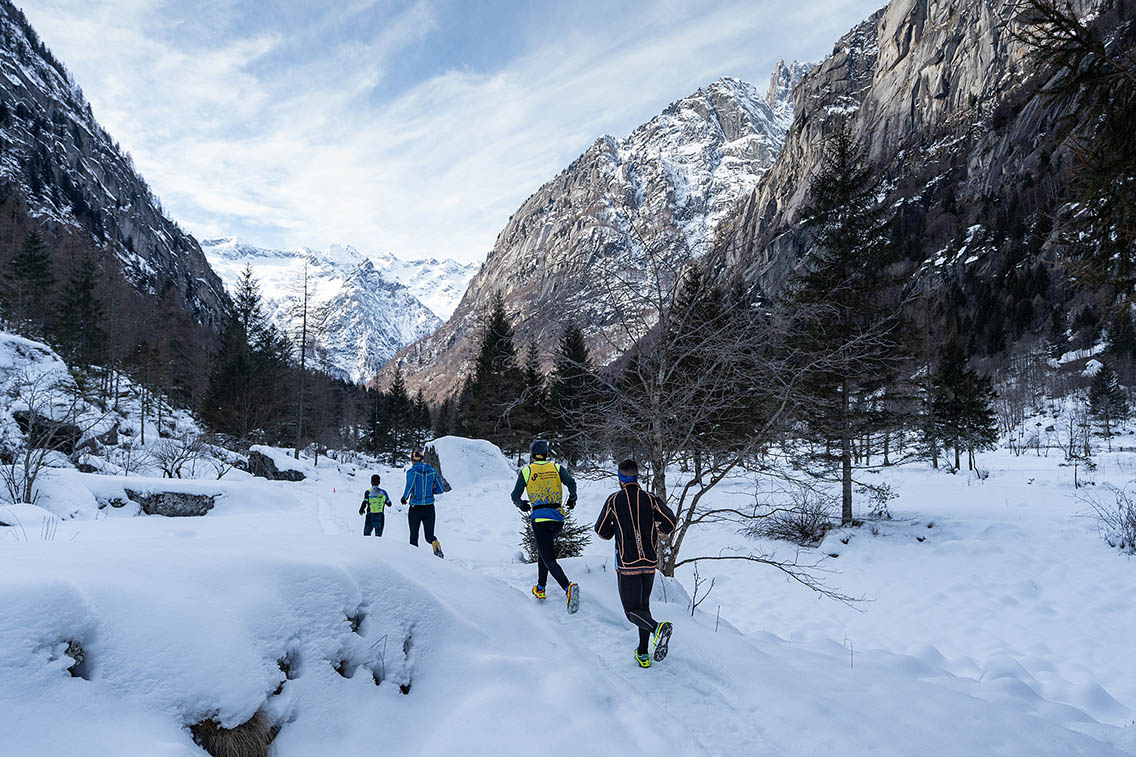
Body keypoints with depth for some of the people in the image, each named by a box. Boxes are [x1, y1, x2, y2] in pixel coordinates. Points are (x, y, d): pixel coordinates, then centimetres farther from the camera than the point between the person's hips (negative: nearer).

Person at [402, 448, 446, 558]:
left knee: (414, 536, 13)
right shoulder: (432, 471, 2)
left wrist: (404, 498, -5)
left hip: (415, 508, -2)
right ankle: (434, 542, -22)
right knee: (429, 535, 8)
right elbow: (441, 489, 4)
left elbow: (409, 488, -23)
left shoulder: (411, 472, -10)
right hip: (429, 508, 2)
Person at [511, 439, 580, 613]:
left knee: (549, 559, -6)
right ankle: (540, 588, 26)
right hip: (558, 517, 4)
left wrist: (522, 506, 25)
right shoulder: (557, 467, 8)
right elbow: (571, 483, -6)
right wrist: (572, 500, 13)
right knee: (543, 549, 26)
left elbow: (515, 496, 4)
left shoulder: (526, 471, 4)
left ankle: (568, 587, -30)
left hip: (539, 518, -4)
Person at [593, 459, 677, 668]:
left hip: (627, 564, -3)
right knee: (644, 605, 19)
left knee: (633, 611, -1)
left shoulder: (614, 501, -4)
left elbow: (602, 532, 0)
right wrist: (656, 528, 13)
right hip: (649, 563, 3)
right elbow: (670, 523, -8)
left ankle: (657, 628, -31)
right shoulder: (650, 499, 1)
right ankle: (643, 654, 16)